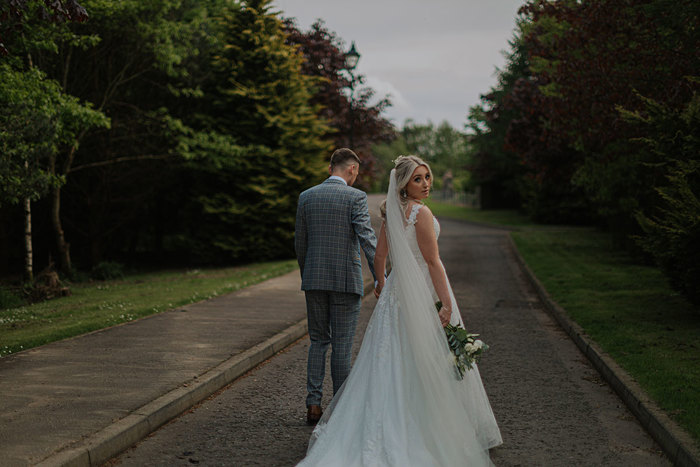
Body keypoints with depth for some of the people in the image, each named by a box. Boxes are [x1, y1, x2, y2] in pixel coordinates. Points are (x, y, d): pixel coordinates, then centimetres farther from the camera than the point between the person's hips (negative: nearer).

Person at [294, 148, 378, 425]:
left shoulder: (306, 197, 5)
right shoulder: (355, 197, -8)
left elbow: (299, 243, 9)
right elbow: (367, 238, -18)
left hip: (314, 279, 4)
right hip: (346, 280, -3)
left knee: (318, 340, 13)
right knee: (342, 344, 4)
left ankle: (313, 405, 7)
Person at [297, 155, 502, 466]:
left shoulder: (392, 213, 6)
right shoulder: (421, 213, -18)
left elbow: (380, 255, 13)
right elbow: (432, 262, -19)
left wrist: (381, 283, 29)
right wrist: (447, 304, -18)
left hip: (397, 289, 8)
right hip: (423, 291, -8)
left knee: (391, 360, 9)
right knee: (429, 364, 1)